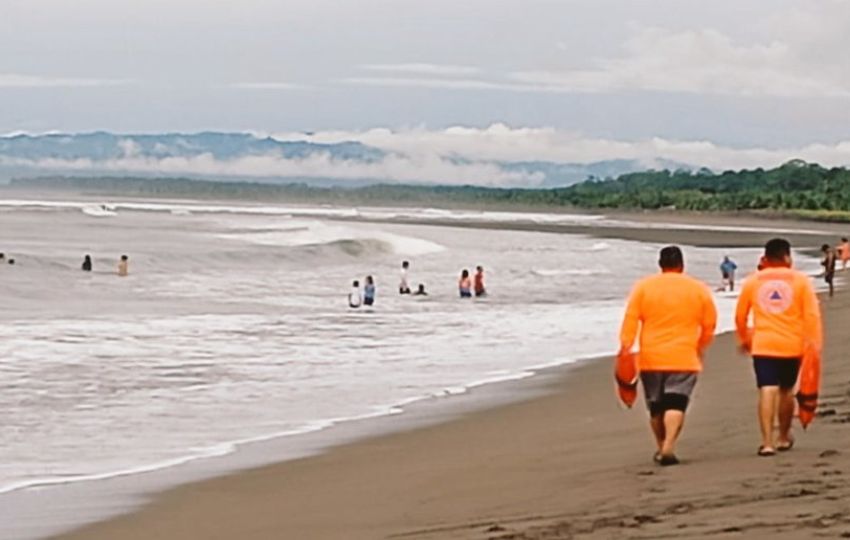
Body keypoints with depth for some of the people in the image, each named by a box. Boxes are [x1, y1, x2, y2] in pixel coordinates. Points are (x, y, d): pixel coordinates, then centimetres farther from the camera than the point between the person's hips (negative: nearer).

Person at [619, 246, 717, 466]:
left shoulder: (643, 287, 3)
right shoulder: (699, 289, 3)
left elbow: (631, 318, -4)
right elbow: (709, 324, 9)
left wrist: (626, 344, -4)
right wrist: (700, 348, 24)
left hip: (650, 358, 2)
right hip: (684, 358, -2)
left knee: (656, 406, 15)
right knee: (675, 404, -8)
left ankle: (661, 448, 23)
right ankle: (668, 448, -23)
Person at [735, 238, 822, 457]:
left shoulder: (753, 281, 5)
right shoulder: (800, 280, 1)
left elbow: (740, 315, 12)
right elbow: (812, 314, -5)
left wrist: (744, 339, 28)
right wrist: (815, 344, -3)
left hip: (763, 346, 0)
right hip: (792, 346, 0)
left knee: (767, 391, -6)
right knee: (786, 391, 17)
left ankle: (767, 442, -17)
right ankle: (784, 437, 31)